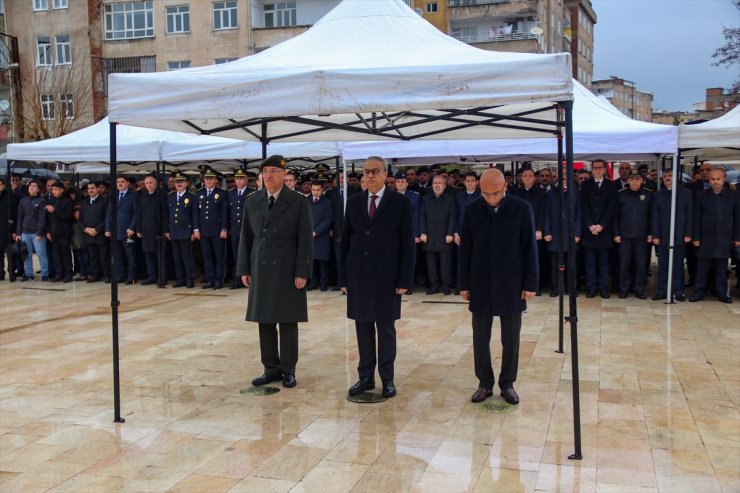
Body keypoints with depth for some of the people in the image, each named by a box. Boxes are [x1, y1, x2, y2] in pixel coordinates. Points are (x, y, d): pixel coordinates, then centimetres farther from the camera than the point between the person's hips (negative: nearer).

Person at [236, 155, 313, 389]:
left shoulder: (298, 202, -4)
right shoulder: (252, 201, 7)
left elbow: (305, 240, -6)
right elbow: (246, 237, 10)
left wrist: (302, 272, -11)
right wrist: (244, 269, 5)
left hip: (287, 271, -3)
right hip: (260, 271, 4)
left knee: (288, 322, 3)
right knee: (265, 321, 7)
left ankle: (288, 370, 14)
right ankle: (271, 368, 17)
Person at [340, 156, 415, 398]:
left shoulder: (401, 202, -3)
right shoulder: (354, 202, 7)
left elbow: (407, 243, -4)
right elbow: (345, 241, 9)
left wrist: (404, 279, -9)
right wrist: (343, 276, 4)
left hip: (387, 276, -3)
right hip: (358, 276, 3)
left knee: (386, 328, 5)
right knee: (363, 327, 8)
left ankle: (387, 378, 15)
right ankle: (365, 377, 17)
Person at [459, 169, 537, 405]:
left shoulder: (522, 208, -6)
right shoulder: (472, 210, -1)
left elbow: (530, 248, -3)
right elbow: (465, 249, 3)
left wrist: (530, 283, -5)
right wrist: (464, 284, 2)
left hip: (511, 285, -1)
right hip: (480, 284, 2)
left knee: (510, 339, 7)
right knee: (480, 338, 7)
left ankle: (507, 383, 22)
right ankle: (485, 383, 20)